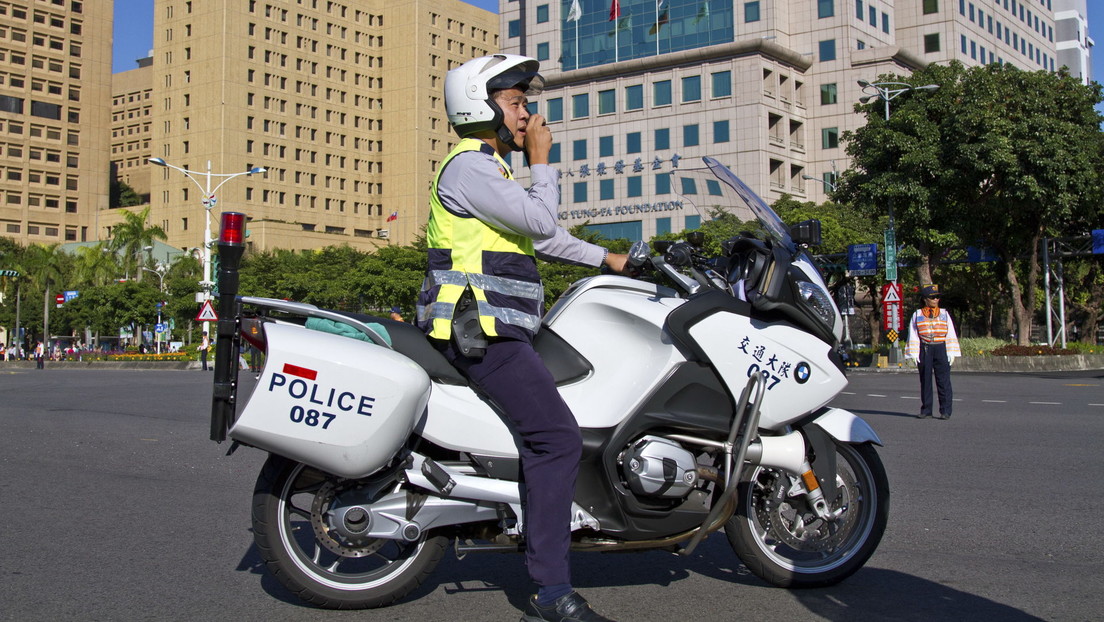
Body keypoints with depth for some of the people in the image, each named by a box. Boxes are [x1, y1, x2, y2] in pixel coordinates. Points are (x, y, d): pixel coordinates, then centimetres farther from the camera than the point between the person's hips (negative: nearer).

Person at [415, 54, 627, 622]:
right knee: (557, 437, -19)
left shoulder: (491, 169, 25)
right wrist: (541, 161, -1)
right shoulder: (468, 166, -9)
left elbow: (541, 239, 30)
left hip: (497, 328, 11)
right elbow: (540, 222, -15)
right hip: (478, 330, -11)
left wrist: (608, 260, 29)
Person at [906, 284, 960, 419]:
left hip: (941, 349, 0)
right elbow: (913, 335, 5)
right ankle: (926, 410, 13)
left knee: (943, 380, -4)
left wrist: (951, 352, 0)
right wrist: (914, 354, -2)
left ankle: (945, 411, 1)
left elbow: (951, 334, 8)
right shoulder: (917, 315, 6)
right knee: (925, 380, 5)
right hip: (924, 350, 0)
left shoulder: (944, 314, 9)